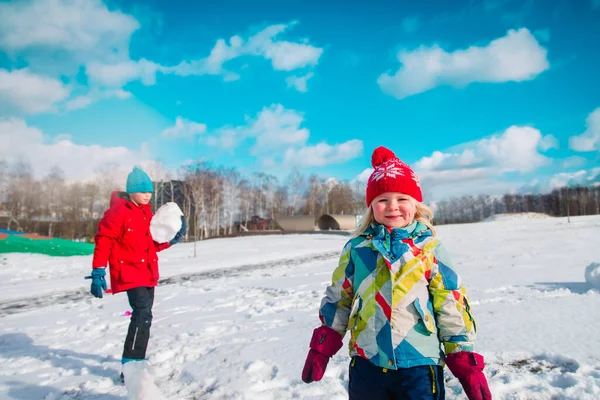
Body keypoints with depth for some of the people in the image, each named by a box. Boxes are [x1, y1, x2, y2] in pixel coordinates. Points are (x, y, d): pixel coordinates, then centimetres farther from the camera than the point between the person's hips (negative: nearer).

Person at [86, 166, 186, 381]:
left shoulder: (147, 213, 11)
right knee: (143, 314, -21)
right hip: (129, 272, -9)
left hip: (147, 272, 9)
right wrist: (98, 272, -20)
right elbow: (104, 241, -15)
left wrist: (171, 239, -3)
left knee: (143, 315, 17)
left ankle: (135, 360, 34)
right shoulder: (118, 211, -13)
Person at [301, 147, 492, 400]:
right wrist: (321, 349, 7)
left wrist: (466, 364, -2)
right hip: (366, 365, 2)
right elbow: (337, 300, 8)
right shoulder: (356, 248, 1)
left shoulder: (430, 248, -4)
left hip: (419, 365, -2)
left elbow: (453, 307, -1)